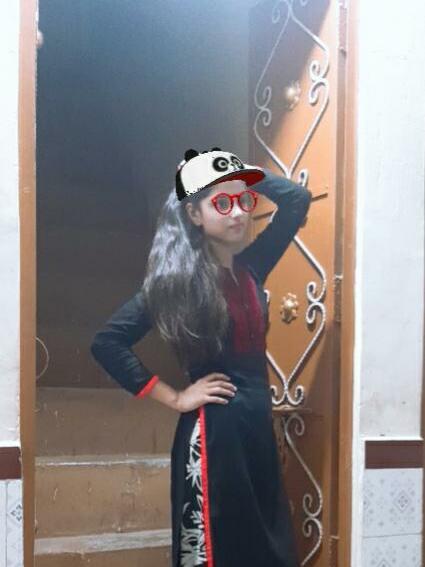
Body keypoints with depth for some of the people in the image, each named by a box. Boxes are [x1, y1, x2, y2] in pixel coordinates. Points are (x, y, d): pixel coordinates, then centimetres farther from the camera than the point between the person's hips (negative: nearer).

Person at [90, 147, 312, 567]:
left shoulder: (250, 266, 6)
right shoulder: (179, 277, -11)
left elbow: (298, 198, 13)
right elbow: (107, 342, -15)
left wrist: (245, 176, 4)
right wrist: (175, 398, -12)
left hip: (259, 424, 7)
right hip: (213, 430, -7)